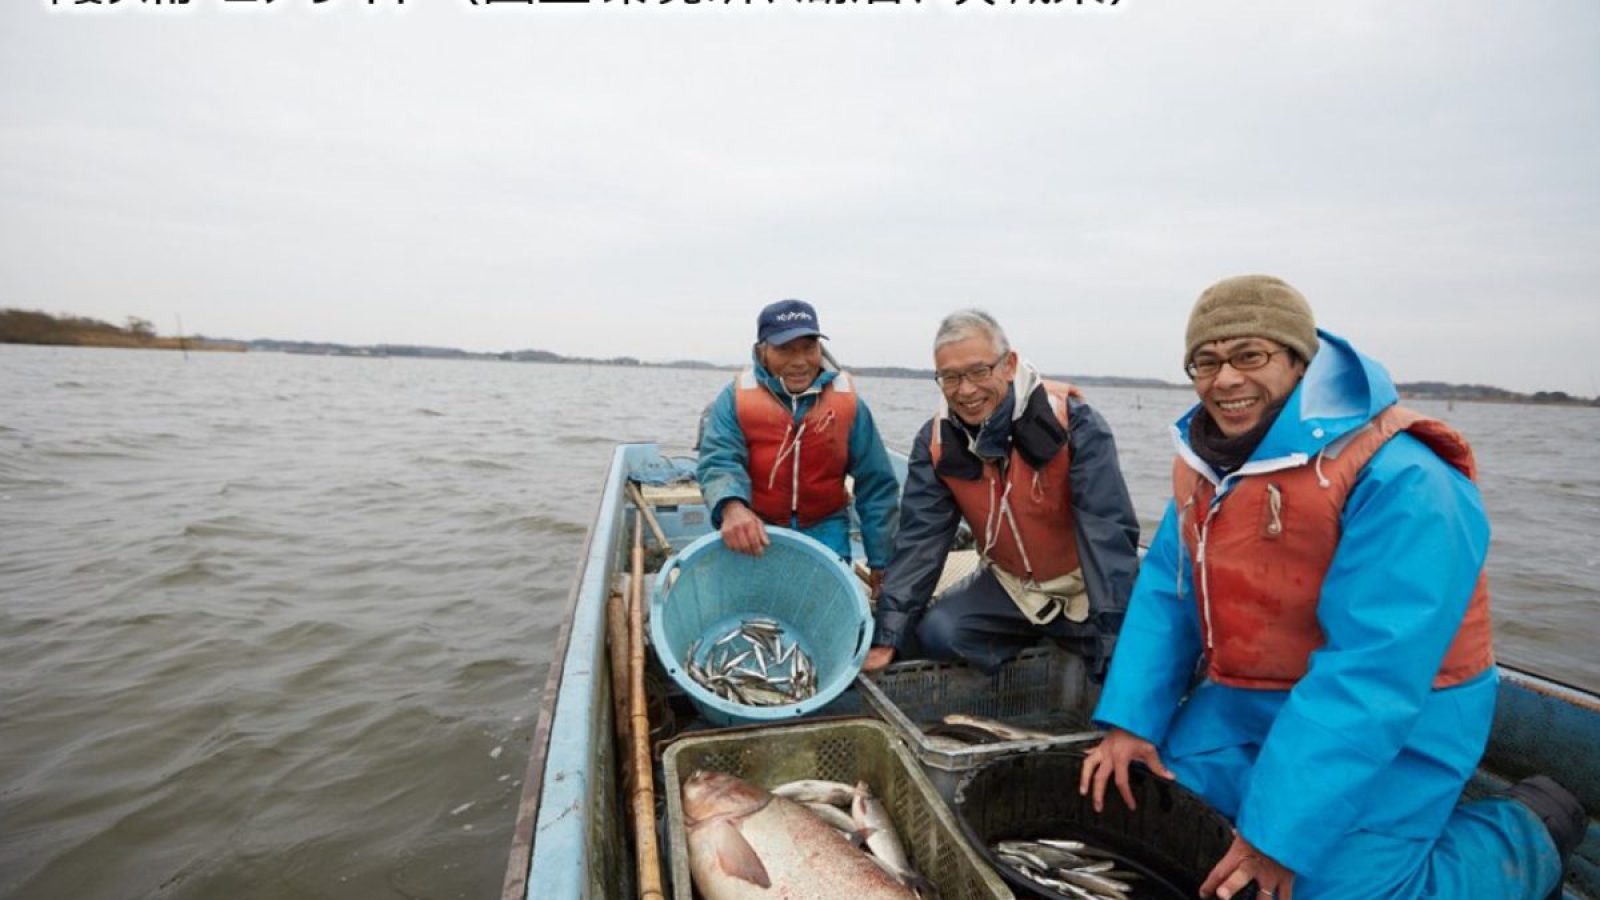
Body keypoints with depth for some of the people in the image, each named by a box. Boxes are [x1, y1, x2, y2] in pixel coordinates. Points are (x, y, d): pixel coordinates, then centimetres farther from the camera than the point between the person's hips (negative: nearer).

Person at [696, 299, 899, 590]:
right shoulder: (735, 398, -9)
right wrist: (732, 507, -44)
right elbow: (719, 462, -20)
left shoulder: (847, 401, -6)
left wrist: (881, 560, -1)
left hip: (824, 529, 1)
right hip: (754, 529, -1)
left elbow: (876, 485, -1)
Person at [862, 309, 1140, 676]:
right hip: (1009, 584, 2)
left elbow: (1110, 532, -26)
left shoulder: (1071, 422, -23)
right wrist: (886, 638, -20)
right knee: (935, 635, -18)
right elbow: (919, 539, -13)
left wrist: (1120, 636, -32)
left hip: (1087, 584, -2)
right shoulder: (936, 442, -12)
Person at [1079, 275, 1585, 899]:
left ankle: (1529, 832, 16)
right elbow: (1164, 594, 0)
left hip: (1393, 723, -5)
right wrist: (1129, 719, -9)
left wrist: (1282, 833, -28)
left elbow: (1370, 676, -28)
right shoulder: (1204, 459, -2)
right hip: (1242, 701, 6)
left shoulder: (1399, 481, -25)